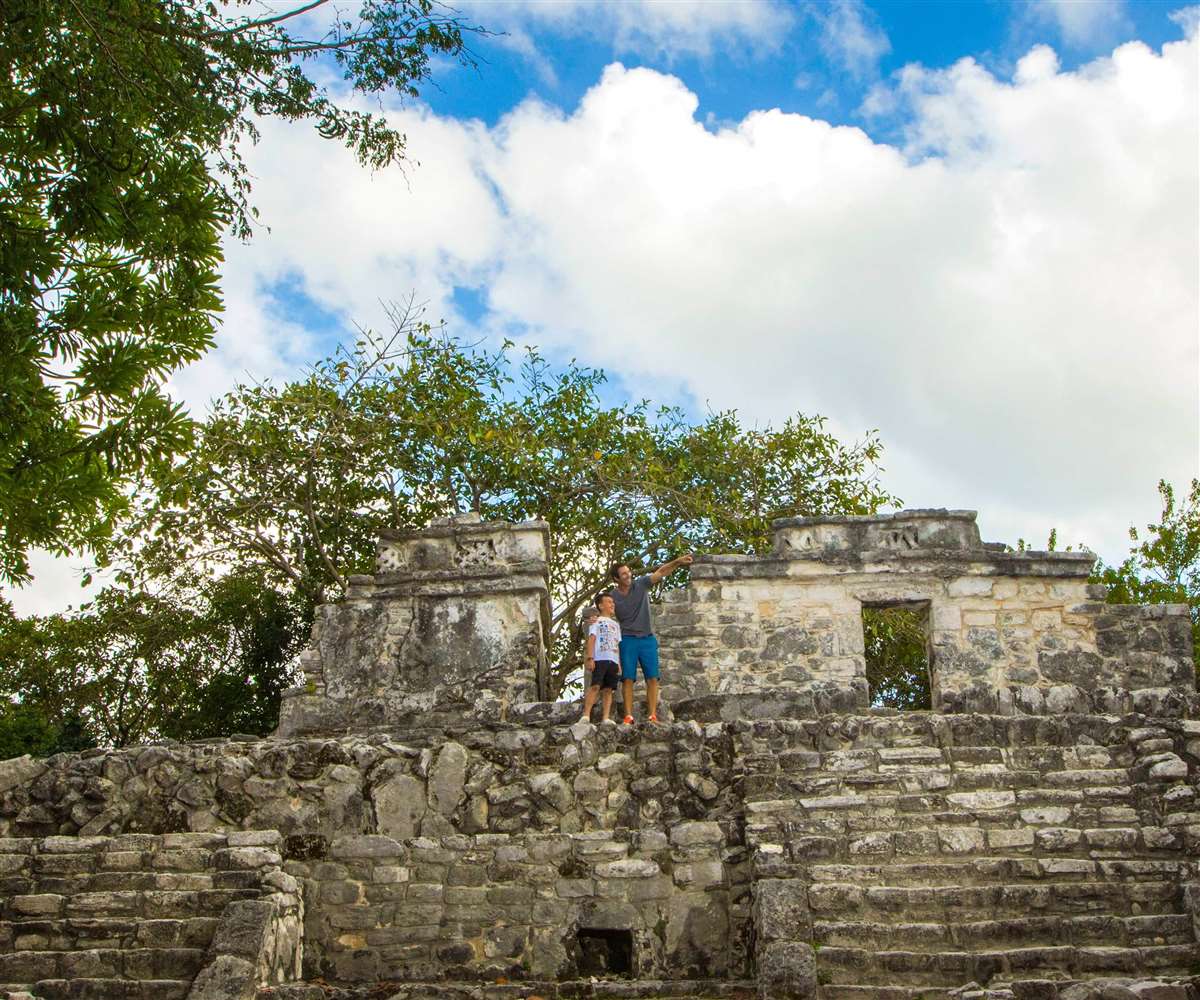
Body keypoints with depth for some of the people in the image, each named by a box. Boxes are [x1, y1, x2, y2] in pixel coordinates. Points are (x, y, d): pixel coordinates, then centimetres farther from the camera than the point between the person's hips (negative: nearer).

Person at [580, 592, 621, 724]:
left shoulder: (615, 624, 28)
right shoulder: (596, 621, 11)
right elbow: (592, 639, 0)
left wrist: (619, 663, 15)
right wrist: (590, 657, -12)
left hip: (613, 660, 6)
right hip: (600, 658, -5)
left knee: (608, 689, -1)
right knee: (595, 686, -17)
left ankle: (605, 718, -4)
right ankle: (586, 715, -19)